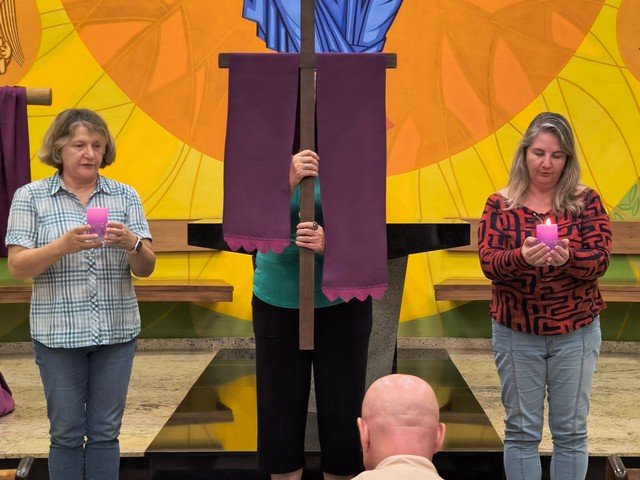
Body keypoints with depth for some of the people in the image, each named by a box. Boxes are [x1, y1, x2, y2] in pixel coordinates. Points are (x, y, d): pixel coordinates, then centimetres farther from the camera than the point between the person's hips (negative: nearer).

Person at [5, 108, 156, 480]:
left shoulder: (125, 196, 5)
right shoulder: (30, 197, 0)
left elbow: (146, 269, 2)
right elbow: (17, 268, -6)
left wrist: (131, 243, -20)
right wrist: (63, 246, -23)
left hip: (117, 331, 2)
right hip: (58, 333, -2)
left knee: (105, 432, 8)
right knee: (67, 434, 6)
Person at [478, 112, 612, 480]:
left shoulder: (586, 201, -1)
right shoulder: (500, 205, -1)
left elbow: (600, 260, -12)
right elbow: (489, 262, -11)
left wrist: (567, 258, -33)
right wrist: (522, 257, -33)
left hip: (576, 333, 0)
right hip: (516, 333, 0)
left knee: (571, 431, 8)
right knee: (522, 430, 8)